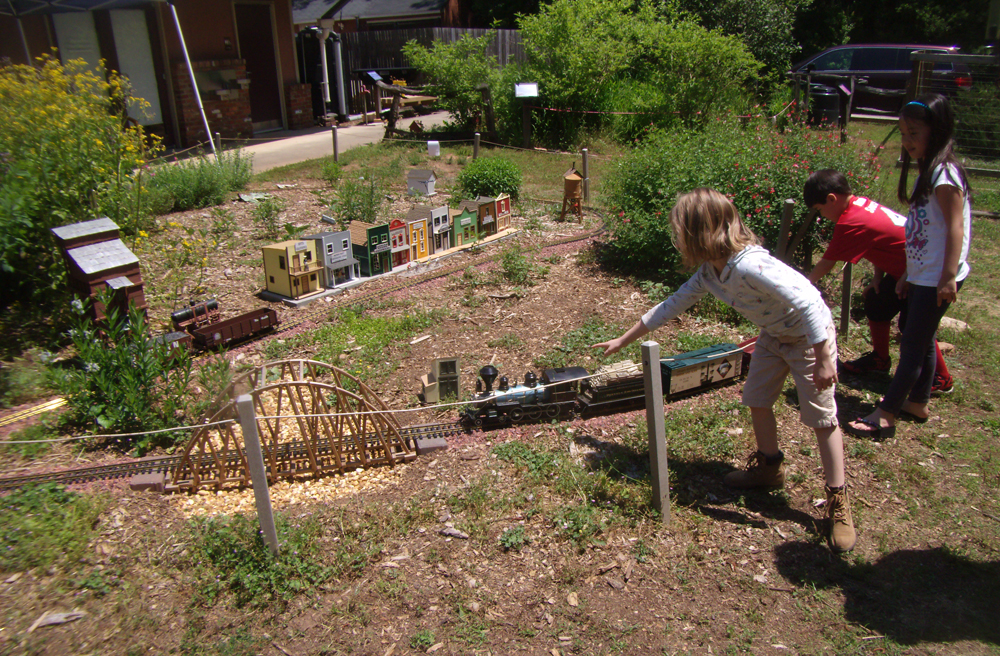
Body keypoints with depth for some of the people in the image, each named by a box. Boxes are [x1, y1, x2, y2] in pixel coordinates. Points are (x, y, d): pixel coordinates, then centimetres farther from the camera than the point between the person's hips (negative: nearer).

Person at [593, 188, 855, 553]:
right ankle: (770, 468, 35)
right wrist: (623, 341, 10)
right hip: (773, 335, 9)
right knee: (756, 399, 14)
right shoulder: (709, 272, -7)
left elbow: (808, 303, -34)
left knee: (820, 416, -4)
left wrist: (823, 360, -30)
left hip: (811, 334, -8)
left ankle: (838, 503, 8)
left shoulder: (748, 265, -35)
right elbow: (673, 305, 4)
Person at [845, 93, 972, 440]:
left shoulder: (944, 174, -16)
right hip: (922, 276, 9)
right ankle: (918, 403, 30)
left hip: (938, 279, -9)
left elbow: (955, 228, -20)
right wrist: (909, 275, 19)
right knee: (921, 340, 17)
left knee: (913, 344, -5)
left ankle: (885, 415, 1)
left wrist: (948, 277, -24)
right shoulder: (926, 173, 14)